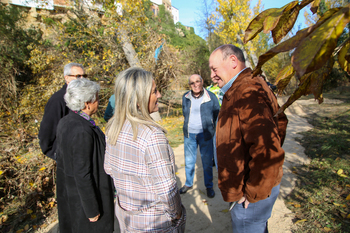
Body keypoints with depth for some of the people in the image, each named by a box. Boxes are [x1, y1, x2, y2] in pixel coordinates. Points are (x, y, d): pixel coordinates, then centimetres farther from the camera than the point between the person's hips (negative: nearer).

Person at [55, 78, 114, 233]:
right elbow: (82, 174, -27)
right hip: (85, 194, -8)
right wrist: (92, 209, -16)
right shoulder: (82, 131, -31)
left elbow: (62, 156, 7)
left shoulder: (65, 122, -4)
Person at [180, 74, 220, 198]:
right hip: (189, 134, 3)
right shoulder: (185, 97, 0)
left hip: (205, 135, -3)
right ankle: (188, 183, 35)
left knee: (207, 162, 8)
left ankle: (209, 186, 28)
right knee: (189, 161, 14)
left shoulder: (211, 97, -9)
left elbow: (217, 114, 6)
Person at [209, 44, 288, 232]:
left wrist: (254, 193, -20)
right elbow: (279, 122, 18)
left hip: (252, 194, -10)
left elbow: (268, 150, -34)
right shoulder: (254, 86, 8)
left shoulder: (246, 93, -26)